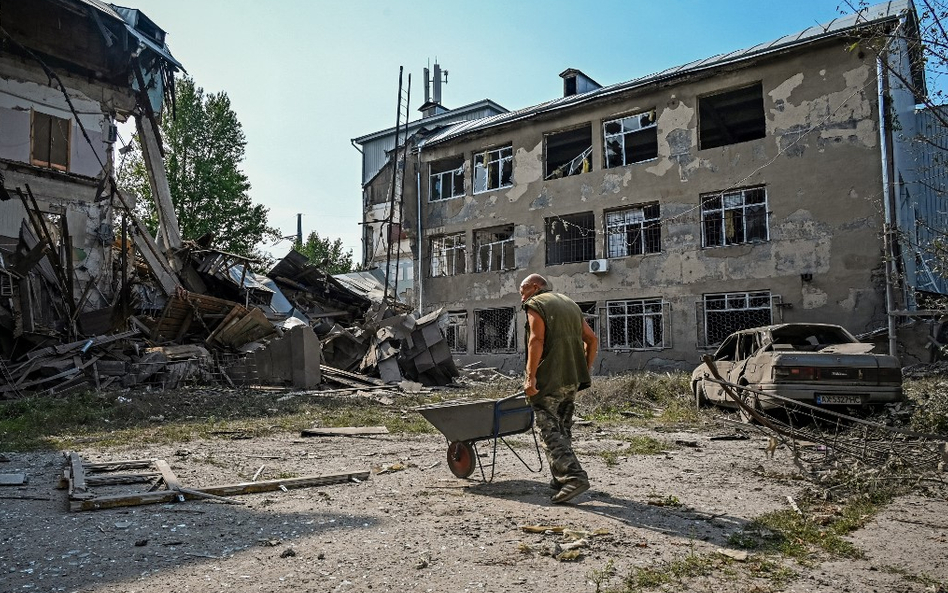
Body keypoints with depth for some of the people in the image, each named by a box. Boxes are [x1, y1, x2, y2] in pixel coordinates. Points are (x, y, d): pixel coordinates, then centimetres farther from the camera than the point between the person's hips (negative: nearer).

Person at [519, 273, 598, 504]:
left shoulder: (535, 304, -2)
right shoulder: (570, 304, 22)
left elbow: (536, 340, -17)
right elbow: (592, 339, 18)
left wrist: (531, 377, -20)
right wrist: (586, 369, 20)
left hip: (548, 380, -8)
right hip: (572, 380, 8)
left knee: (550, 431, -6)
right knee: (563, 429, 16)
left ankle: (574, 477, -17)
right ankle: (561, 479, 22)